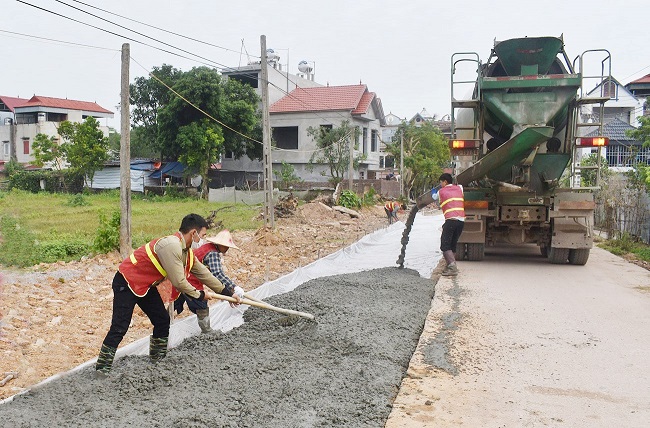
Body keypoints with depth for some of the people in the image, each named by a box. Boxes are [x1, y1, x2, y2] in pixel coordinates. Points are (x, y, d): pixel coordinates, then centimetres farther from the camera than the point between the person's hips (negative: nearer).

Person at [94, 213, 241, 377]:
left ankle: (158, 359, 22)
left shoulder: (187, 251, 1)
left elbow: (203, 273, 11)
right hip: (126, 282, -10)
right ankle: (102, 368, 0)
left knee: (162, 320, 9)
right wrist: (198, 295, -10)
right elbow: (178, 281, -27)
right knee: (120, 327, -9)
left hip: (146, 285, 10)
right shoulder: (171, 245, -29)